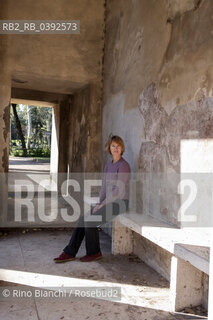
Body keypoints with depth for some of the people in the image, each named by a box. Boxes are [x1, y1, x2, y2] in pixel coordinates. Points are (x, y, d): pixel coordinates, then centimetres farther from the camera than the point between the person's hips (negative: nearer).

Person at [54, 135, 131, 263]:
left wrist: (103, 204, -15)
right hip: (109, 202, 8)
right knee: (83, 218, -7)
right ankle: (70, 252, -2)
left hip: (119, 203, -8)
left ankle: (94, 252, 1)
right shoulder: (108, 165, 13)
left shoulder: (123, 165, -13)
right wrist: (99, 203, 3)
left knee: (90, 220, -19)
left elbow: (119, 190, -19)